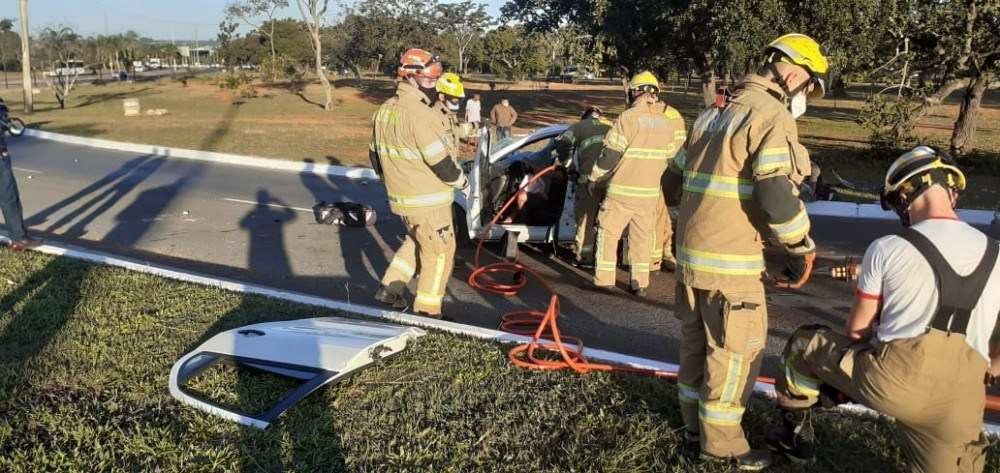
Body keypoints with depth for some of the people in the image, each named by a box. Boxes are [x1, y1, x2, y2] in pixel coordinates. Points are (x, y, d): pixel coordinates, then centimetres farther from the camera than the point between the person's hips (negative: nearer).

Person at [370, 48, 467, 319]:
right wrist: (460, 180, -4)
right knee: (439, 252, 5)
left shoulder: (384, 110, 7)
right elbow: (440, 162, -22)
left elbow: (375, 154, 16)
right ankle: (427, 312, 11)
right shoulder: (420, 114, -22)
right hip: (427, 201, -8)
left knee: (416, 241, 28)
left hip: (400, 196, 9)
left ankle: (390, 287, 26)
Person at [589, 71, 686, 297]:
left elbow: (610, 155, -12)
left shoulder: (629, 117, -13)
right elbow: (670, 154, 12)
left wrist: (594, 179, 0)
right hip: (650, 191, 5)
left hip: (622, 190, -5)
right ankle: (640, 283, 18)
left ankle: (604, 280, 8)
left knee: (608, 232, 8)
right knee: (642, 236, 15)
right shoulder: (670, 119, 4)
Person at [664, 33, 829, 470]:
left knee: (697, 339, 19)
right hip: (730, 259, -9)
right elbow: (777, 195, -22)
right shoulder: (771, 115, -12)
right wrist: (801, 248, -9)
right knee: (737, 349, 4)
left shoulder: (715, 114, 16)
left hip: (690, 252, 9)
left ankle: (694, 422, 33)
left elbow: (672, 183, 18)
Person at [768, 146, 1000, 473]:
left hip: (893, 382, -3)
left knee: (803, 344, 20)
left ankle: (796, 436, 30)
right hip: (961, 404, 4)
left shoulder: (886, 249, -2)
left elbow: (857, 329, 6)